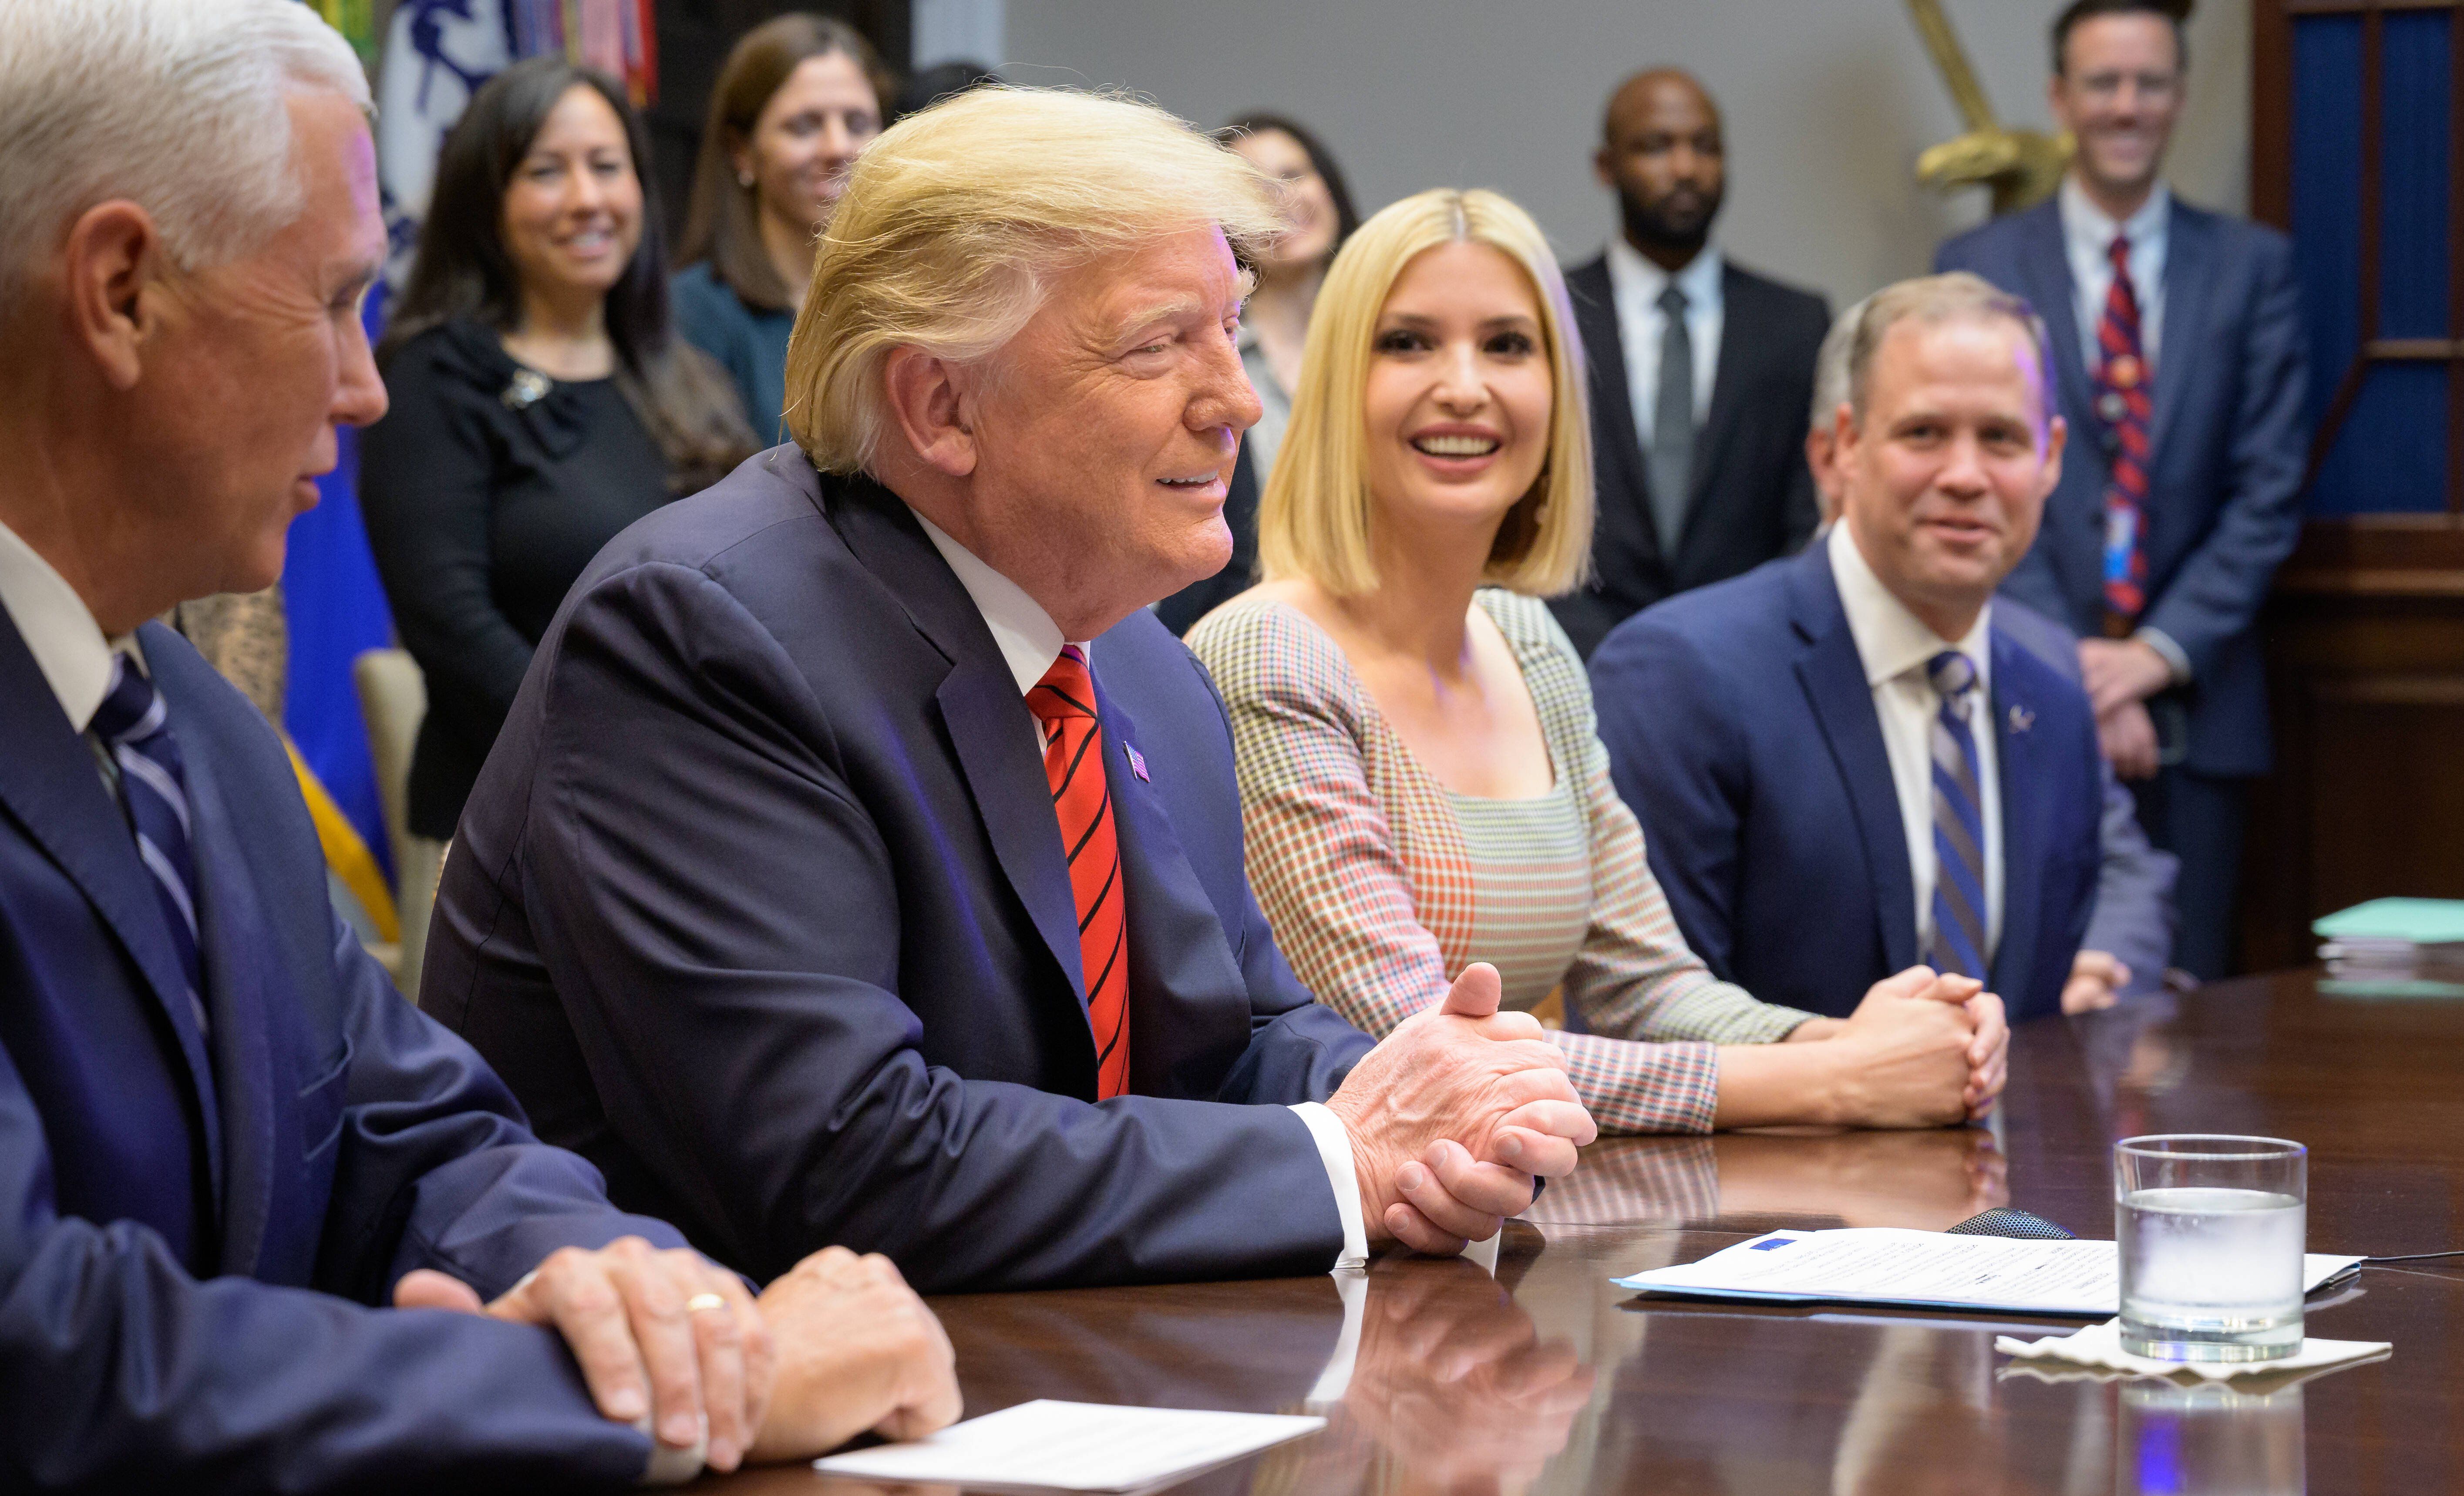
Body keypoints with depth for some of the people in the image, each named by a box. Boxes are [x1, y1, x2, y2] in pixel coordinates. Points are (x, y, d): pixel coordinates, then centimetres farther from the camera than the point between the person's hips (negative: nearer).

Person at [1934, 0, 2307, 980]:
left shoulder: (2253, 267, 8)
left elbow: (2269, 490, 2)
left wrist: (2158, 654, -8)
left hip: (2195, 706, 1)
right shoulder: (1979, 269, 5)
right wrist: (2073, 676, -9)